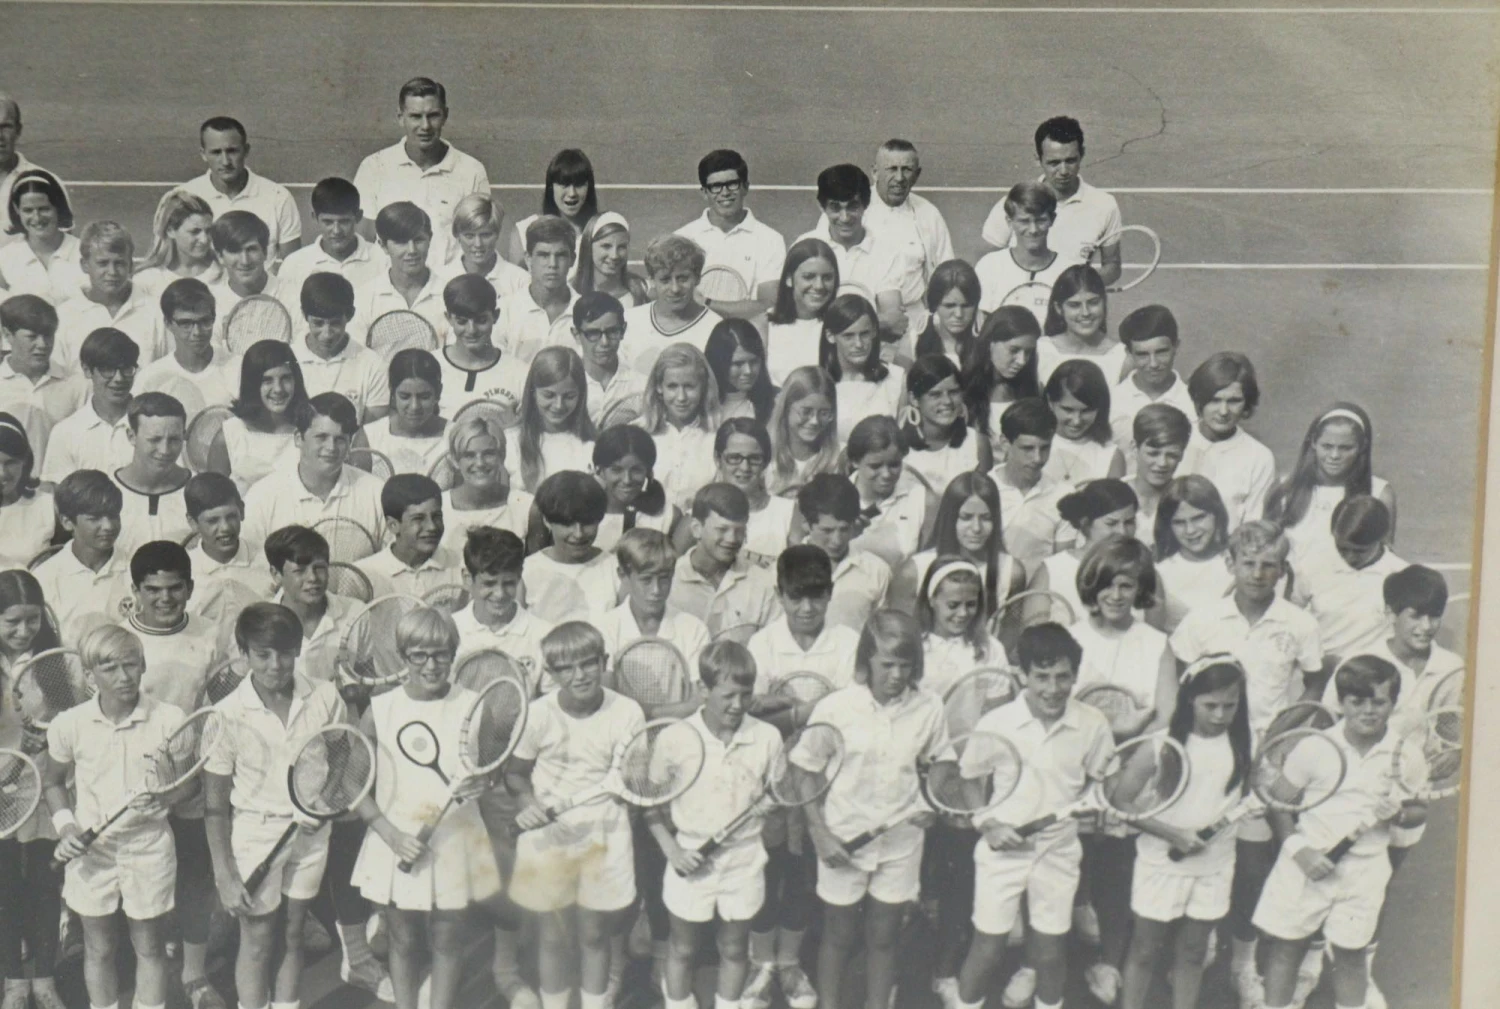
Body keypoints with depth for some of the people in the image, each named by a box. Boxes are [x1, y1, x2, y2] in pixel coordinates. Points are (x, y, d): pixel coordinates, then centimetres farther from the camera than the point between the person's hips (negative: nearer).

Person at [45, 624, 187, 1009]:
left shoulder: (169, 719, -14)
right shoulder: (69, 725, -10)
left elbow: (191, 776, 0)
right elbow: (54, 783, 8)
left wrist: (167, 796, -20)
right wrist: (65, 827, -7)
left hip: (149, 844, -1)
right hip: (91, 848, 1)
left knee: (150, 948, 13)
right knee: (98, 949, 15)